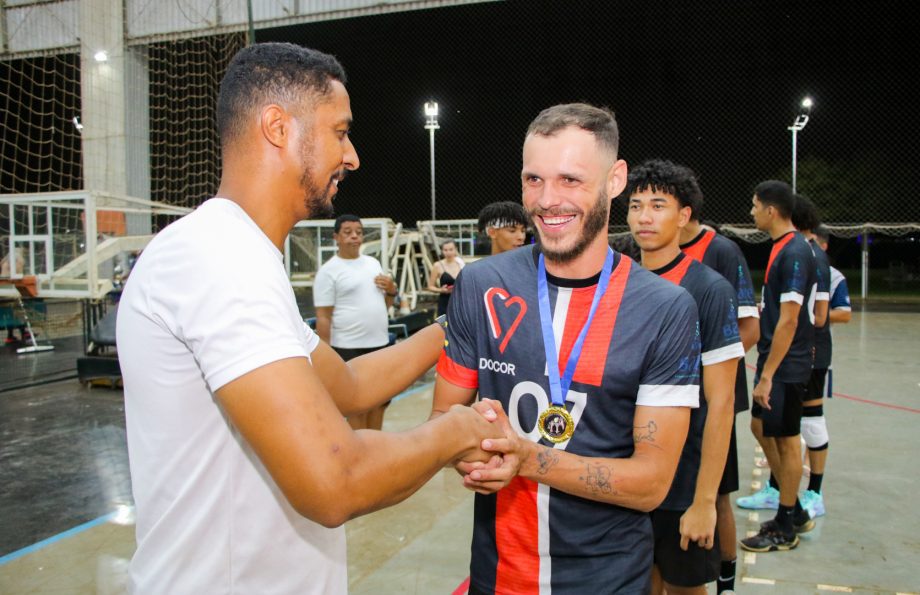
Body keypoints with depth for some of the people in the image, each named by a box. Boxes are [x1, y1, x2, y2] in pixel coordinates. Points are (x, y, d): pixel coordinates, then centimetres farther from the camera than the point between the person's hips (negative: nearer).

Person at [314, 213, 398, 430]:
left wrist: (391, 290, -1)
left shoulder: (373, 263, 11)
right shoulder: (328, 270, -8)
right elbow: (323, 317, -11)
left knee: (379, 403, 14)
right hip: (350, 349, -7)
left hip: (380, 344, 7)